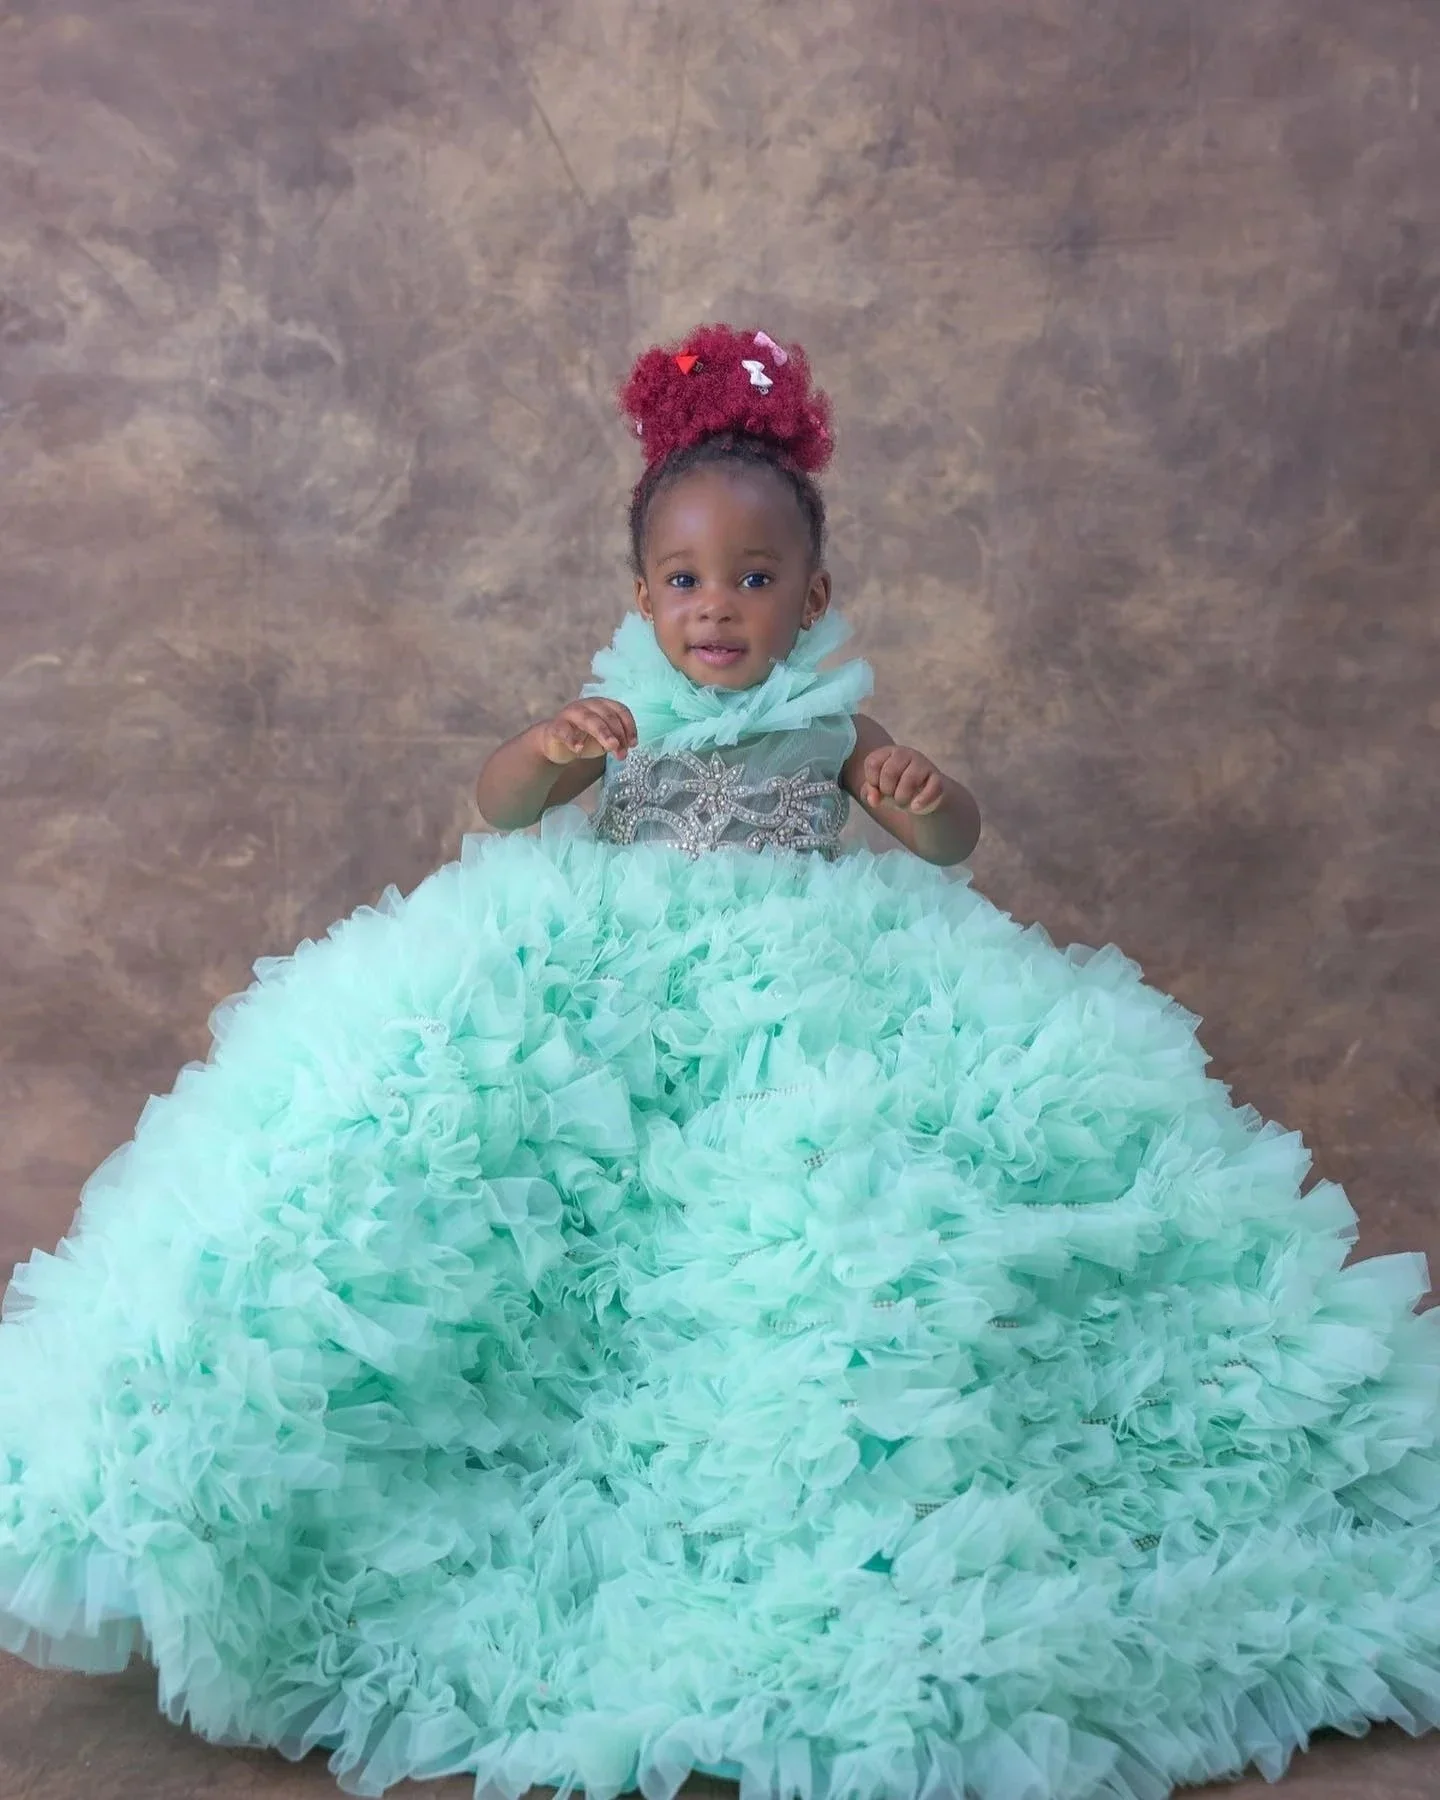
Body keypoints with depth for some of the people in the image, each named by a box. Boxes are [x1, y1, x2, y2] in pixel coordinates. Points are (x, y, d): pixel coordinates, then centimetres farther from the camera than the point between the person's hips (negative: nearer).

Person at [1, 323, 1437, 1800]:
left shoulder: (830, 723, 4)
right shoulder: (623, 709, 4)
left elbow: (951, 846, 1)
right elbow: (496, 807, -5)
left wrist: (924, 800, -23)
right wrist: (553, 746, -26)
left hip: (798, 1006, -1)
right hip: (615, 1002, 1)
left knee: (845, 1174, -23)